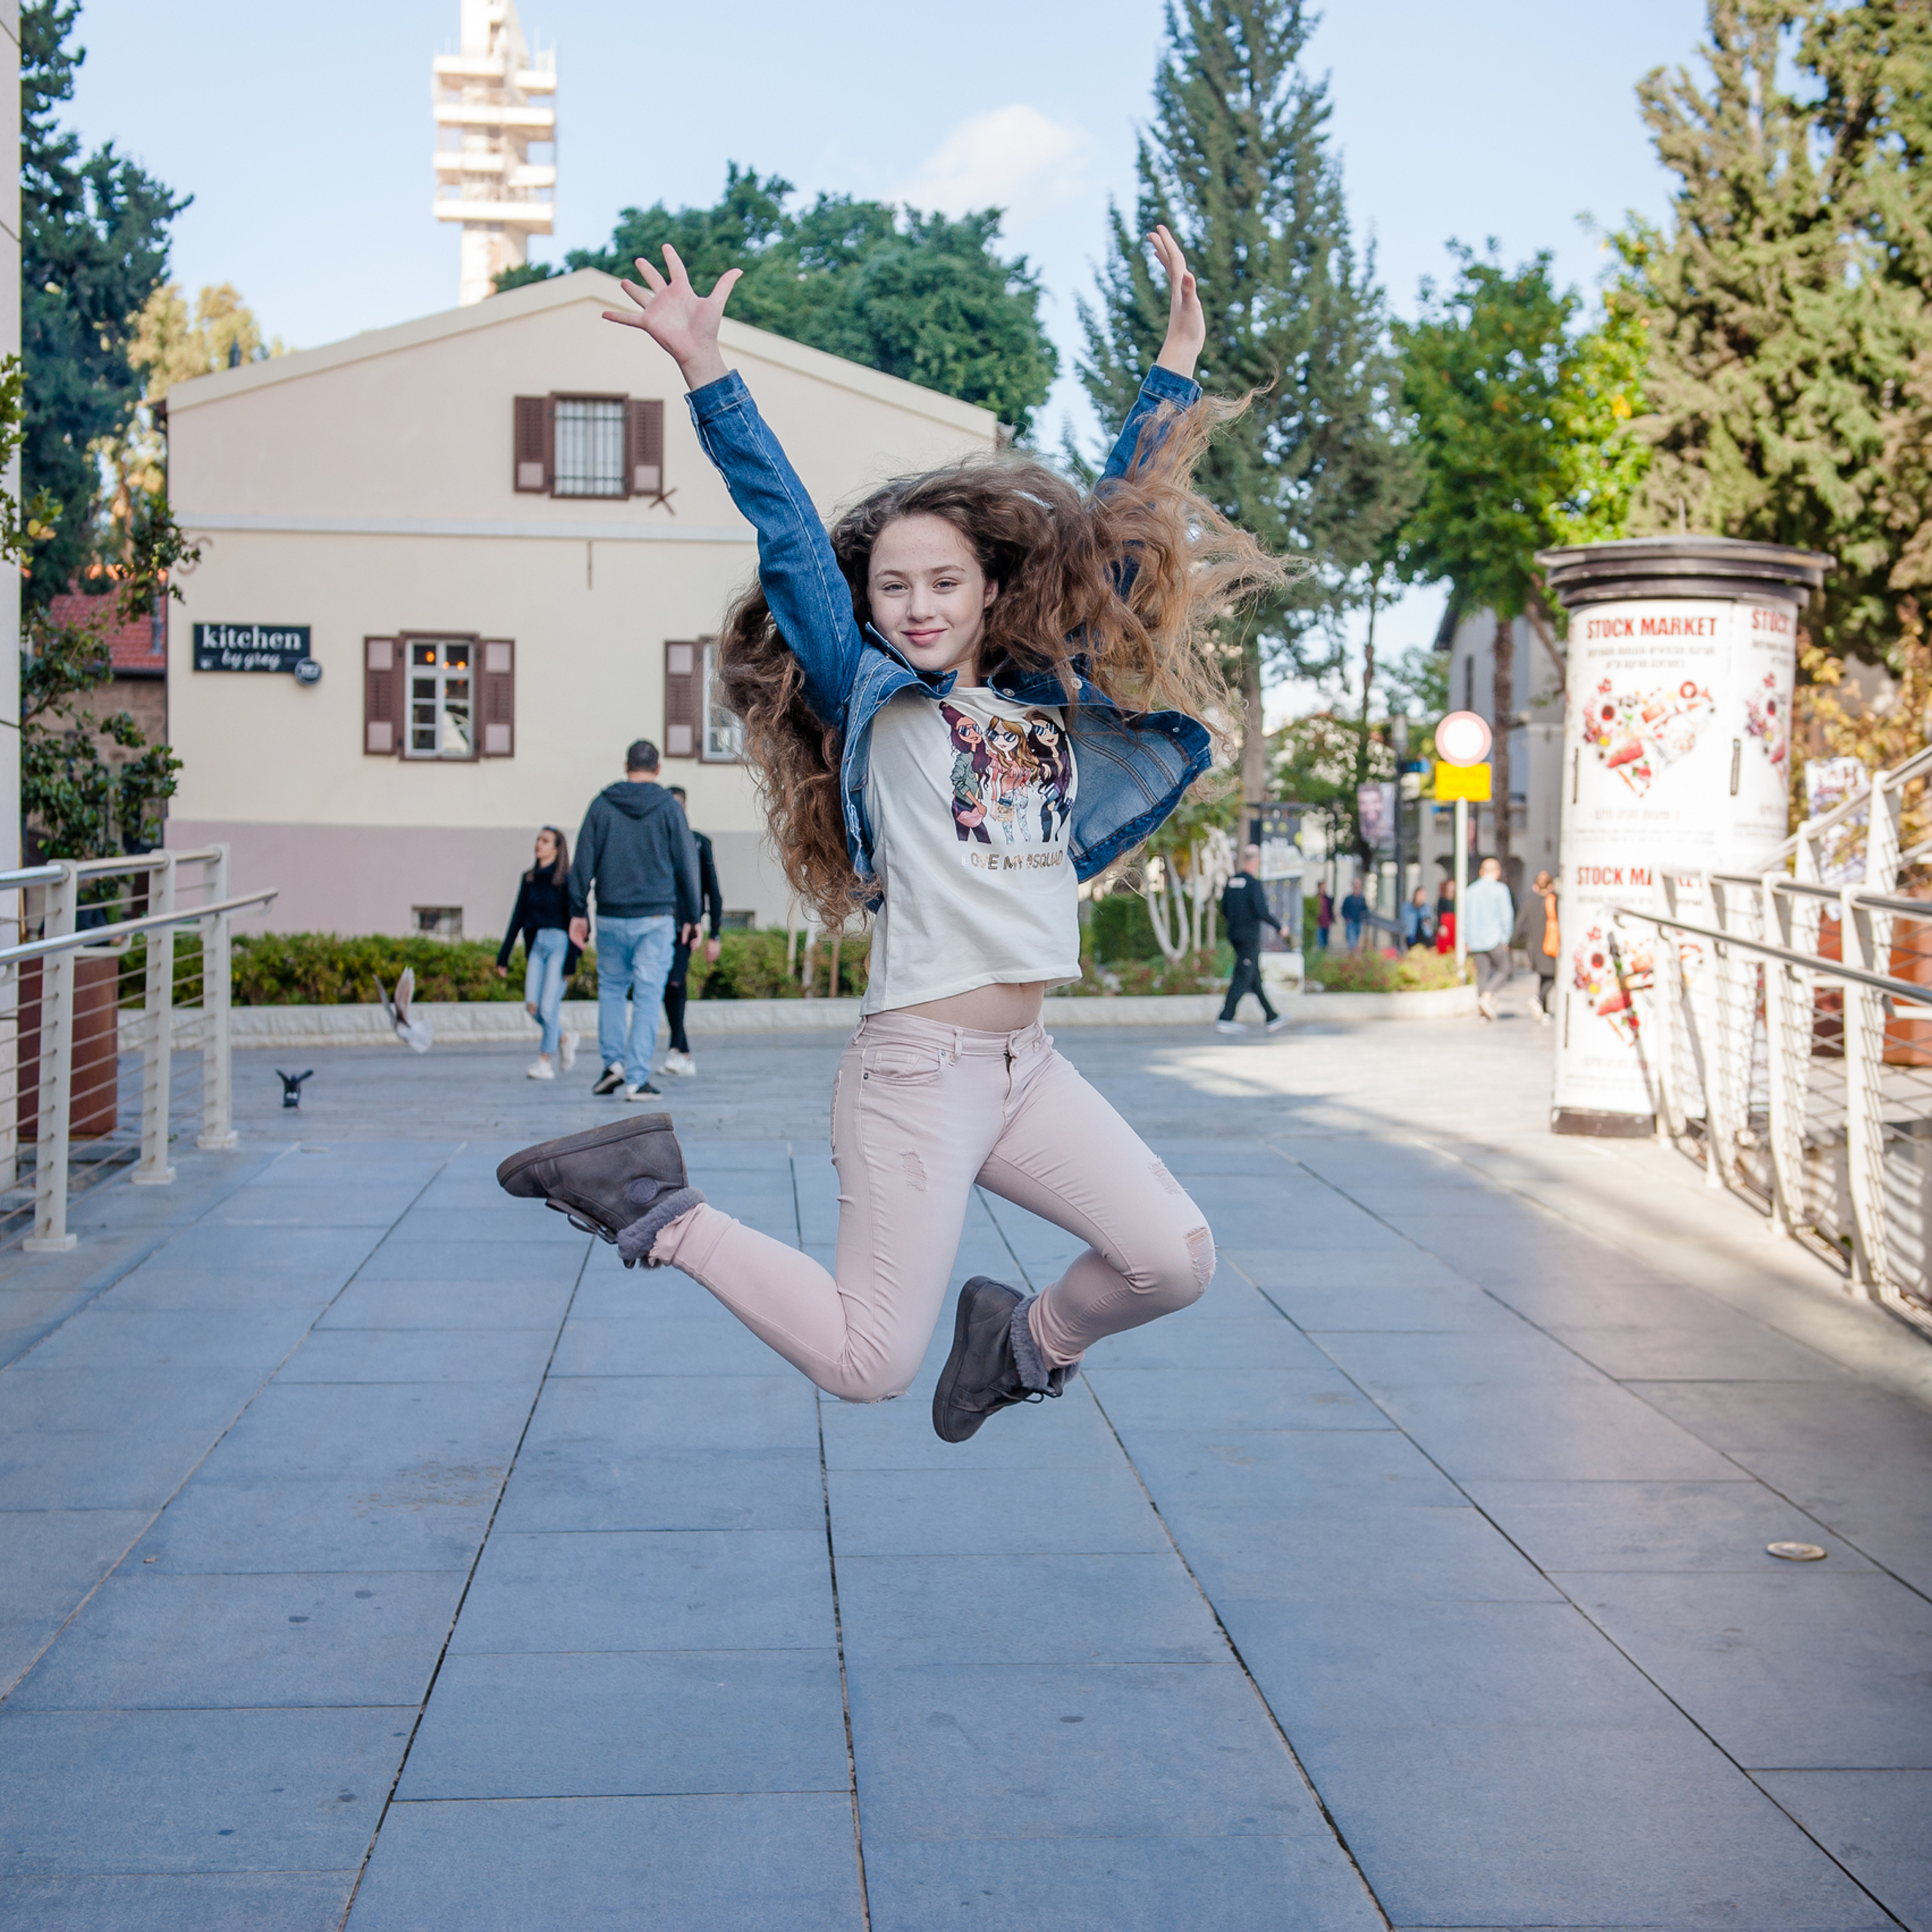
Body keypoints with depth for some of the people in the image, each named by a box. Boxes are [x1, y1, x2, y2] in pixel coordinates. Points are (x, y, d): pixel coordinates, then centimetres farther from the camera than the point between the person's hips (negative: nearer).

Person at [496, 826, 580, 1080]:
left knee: (549, 1006, -8)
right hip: (536, 944, 5)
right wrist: (503, 957, 12)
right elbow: (517, 918, 14)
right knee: (532, 1005, -4)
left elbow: (573, 919, -7)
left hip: (559, 943, -5)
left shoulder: (565, 880, -4)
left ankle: (545, 1063, 1)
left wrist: (571, 961, -12)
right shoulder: (528, 879, 12)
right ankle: (564, 1039, 22)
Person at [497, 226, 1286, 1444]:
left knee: (1173, 1259, -9)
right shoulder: (868, 697, 0)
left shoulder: (1052, 694, 12)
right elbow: (788, 537, -7)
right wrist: (707, 371, -13)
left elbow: (1114, 534, 18)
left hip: (1025, 1061, 5)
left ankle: (1028, 1341, 20)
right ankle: (656, 1208, 11)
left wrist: (1178, 367, 20)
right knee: (867, 1365, -6)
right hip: (920, 1065, -5)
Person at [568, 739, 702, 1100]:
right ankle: (637, 1079, -3)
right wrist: (691, 918, 10)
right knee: (648, 996, 0)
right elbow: (686, 865, 2)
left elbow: (583, 862, 2)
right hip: (656, 918, -1)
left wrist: (578, 911, 8)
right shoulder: (668, 808, 0)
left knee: (611, 988, 18)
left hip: (611, 917, 1)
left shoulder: (602, 805, 3)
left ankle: (612, 1062, 7)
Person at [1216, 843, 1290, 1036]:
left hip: (1234, 935, 8)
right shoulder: (1253, 883, -15)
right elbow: (1261, 911, -20)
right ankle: (1225, 1020, -9)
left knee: (1255, 978, 14)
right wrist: (1279, 927, -7)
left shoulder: (1231, 881, 8)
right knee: (1242, 978, -6)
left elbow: (1225, 912, 12)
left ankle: (1272, 1018, 22)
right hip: (1250, 937, -8)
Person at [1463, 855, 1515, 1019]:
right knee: (1503, 970, 6)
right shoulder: (1500, 889, -4)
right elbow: (1506, 915, -8)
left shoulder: (1471, 890, 10)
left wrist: (1466, 941, 19)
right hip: (1494, 938, -4)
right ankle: (1487, 997, -16)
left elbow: (1465, 916, 13)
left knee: (1482, 974, 7)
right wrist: (1505, 939, -2)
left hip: (1475, 941, 5)